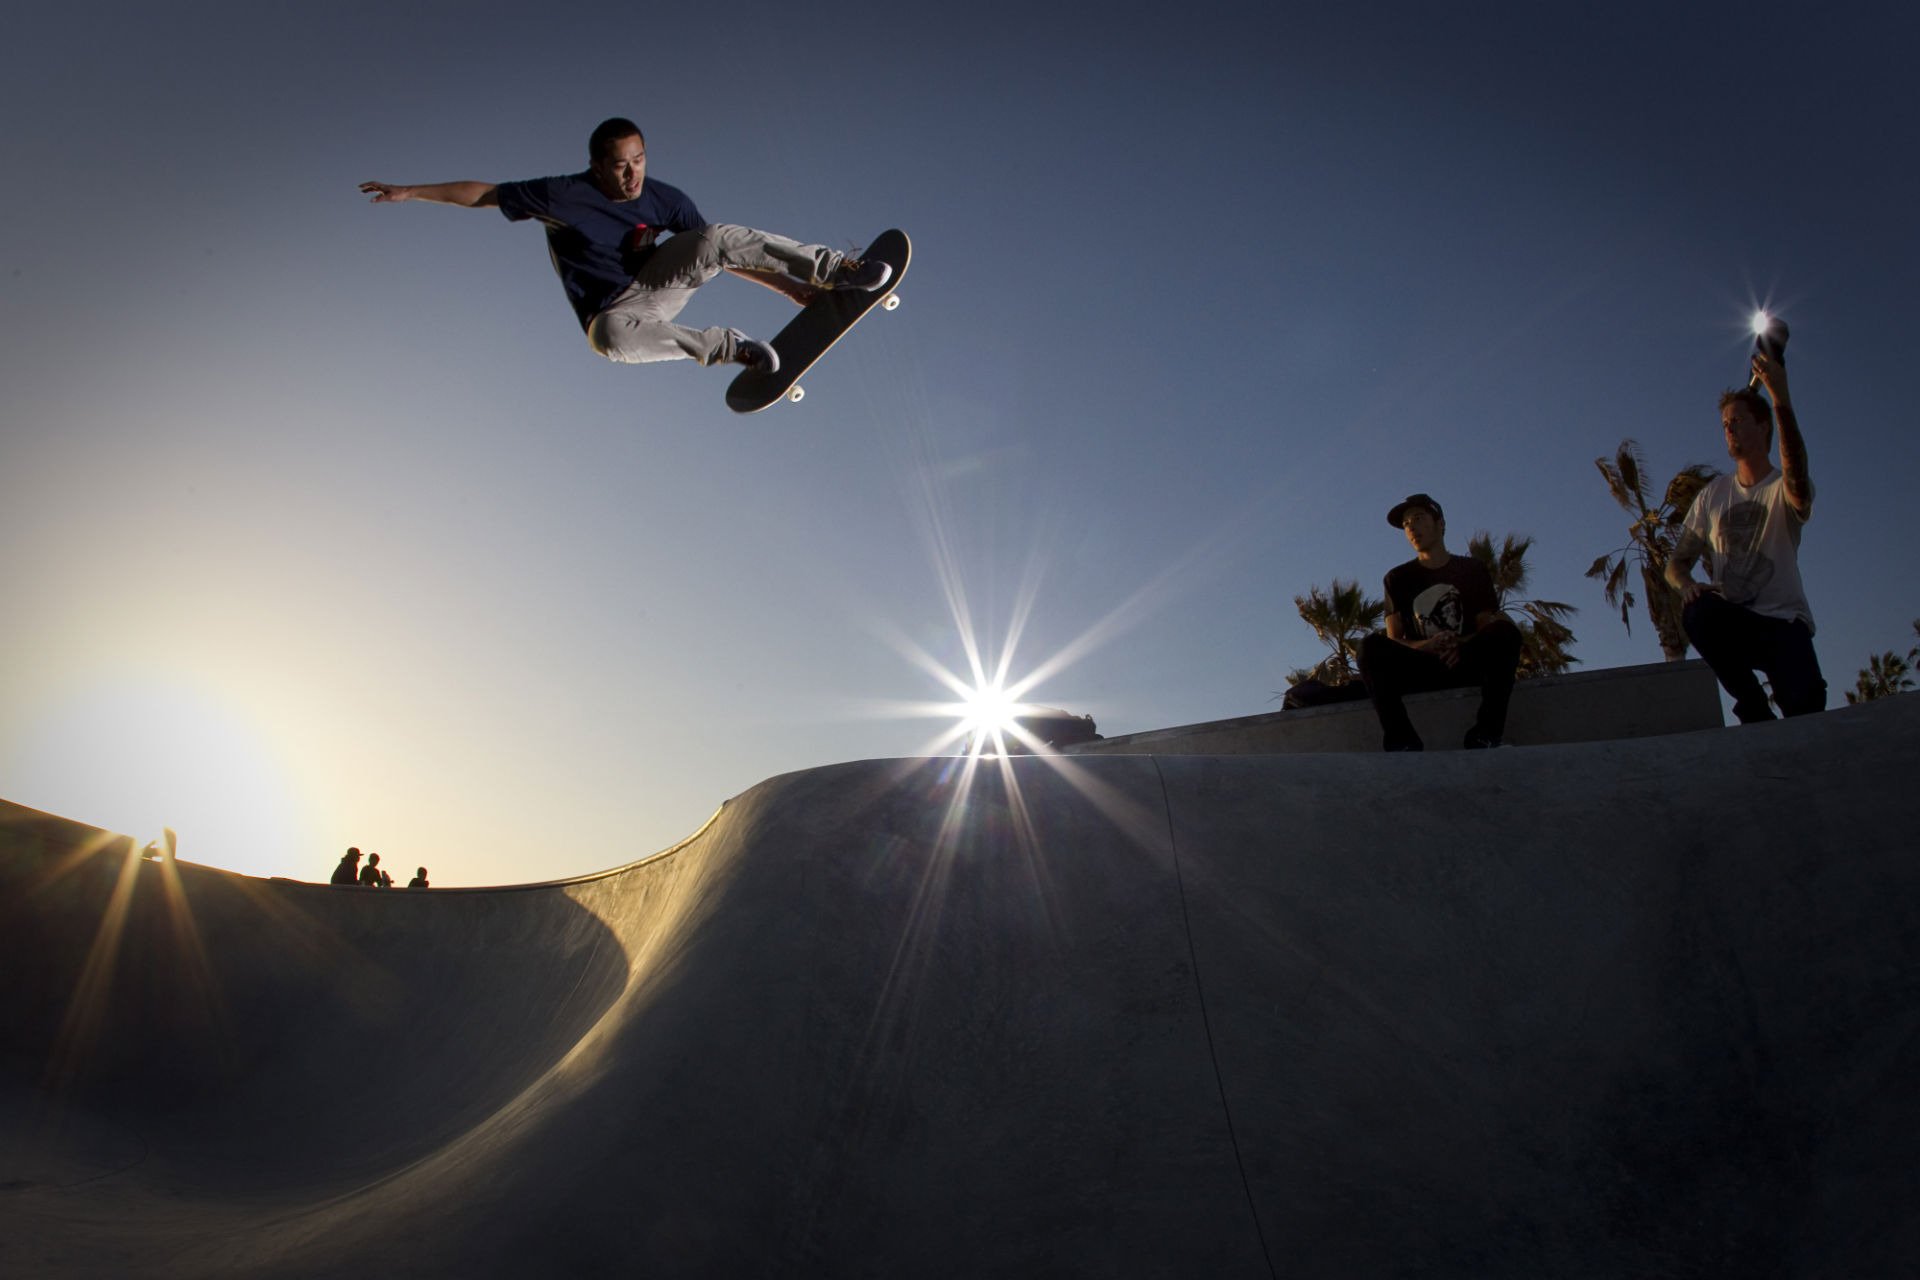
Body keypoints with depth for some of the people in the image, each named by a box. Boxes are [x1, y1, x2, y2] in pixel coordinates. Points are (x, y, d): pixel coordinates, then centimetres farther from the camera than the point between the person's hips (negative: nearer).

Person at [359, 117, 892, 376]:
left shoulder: (664, 200, -6)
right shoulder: (563, 195, -14)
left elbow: (722, 254, -2)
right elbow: (482, 193, -3)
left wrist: (788, 287, -9)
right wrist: (408, 191, -5)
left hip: (659, 281, 3)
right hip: (613, 311, -3)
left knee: (717, 238, -24)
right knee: (613, 337, -42)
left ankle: (832, 270, -20)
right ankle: (727, 347, -29)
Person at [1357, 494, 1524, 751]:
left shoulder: (1472, 569, 14)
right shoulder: (1398, 577, 13)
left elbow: (1489, 628, 4)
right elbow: (1393, 639, 4)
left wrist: (1463, 646, -20)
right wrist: (1426, 646, -20)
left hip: (1467, 663, 0)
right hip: (1418, 667, 0)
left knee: (1506, 629, -29)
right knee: (1372, 646, -29)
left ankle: (1486, 733, -36)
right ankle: (1402, 740, -40)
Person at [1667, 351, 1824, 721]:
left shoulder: (1783, 490, -1)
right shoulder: (1713, 495, 11)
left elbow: (1797, 484, -29)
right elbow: (1676, 563, 8)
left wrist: (1781, 400, -37)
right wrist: (1687, 585, -19)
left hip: (1784, 621, -3)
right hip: (1731, 622, 3)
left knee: (1805, 703, -31)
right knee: (1697, 610, -34)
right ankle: (1754, 708, -14)